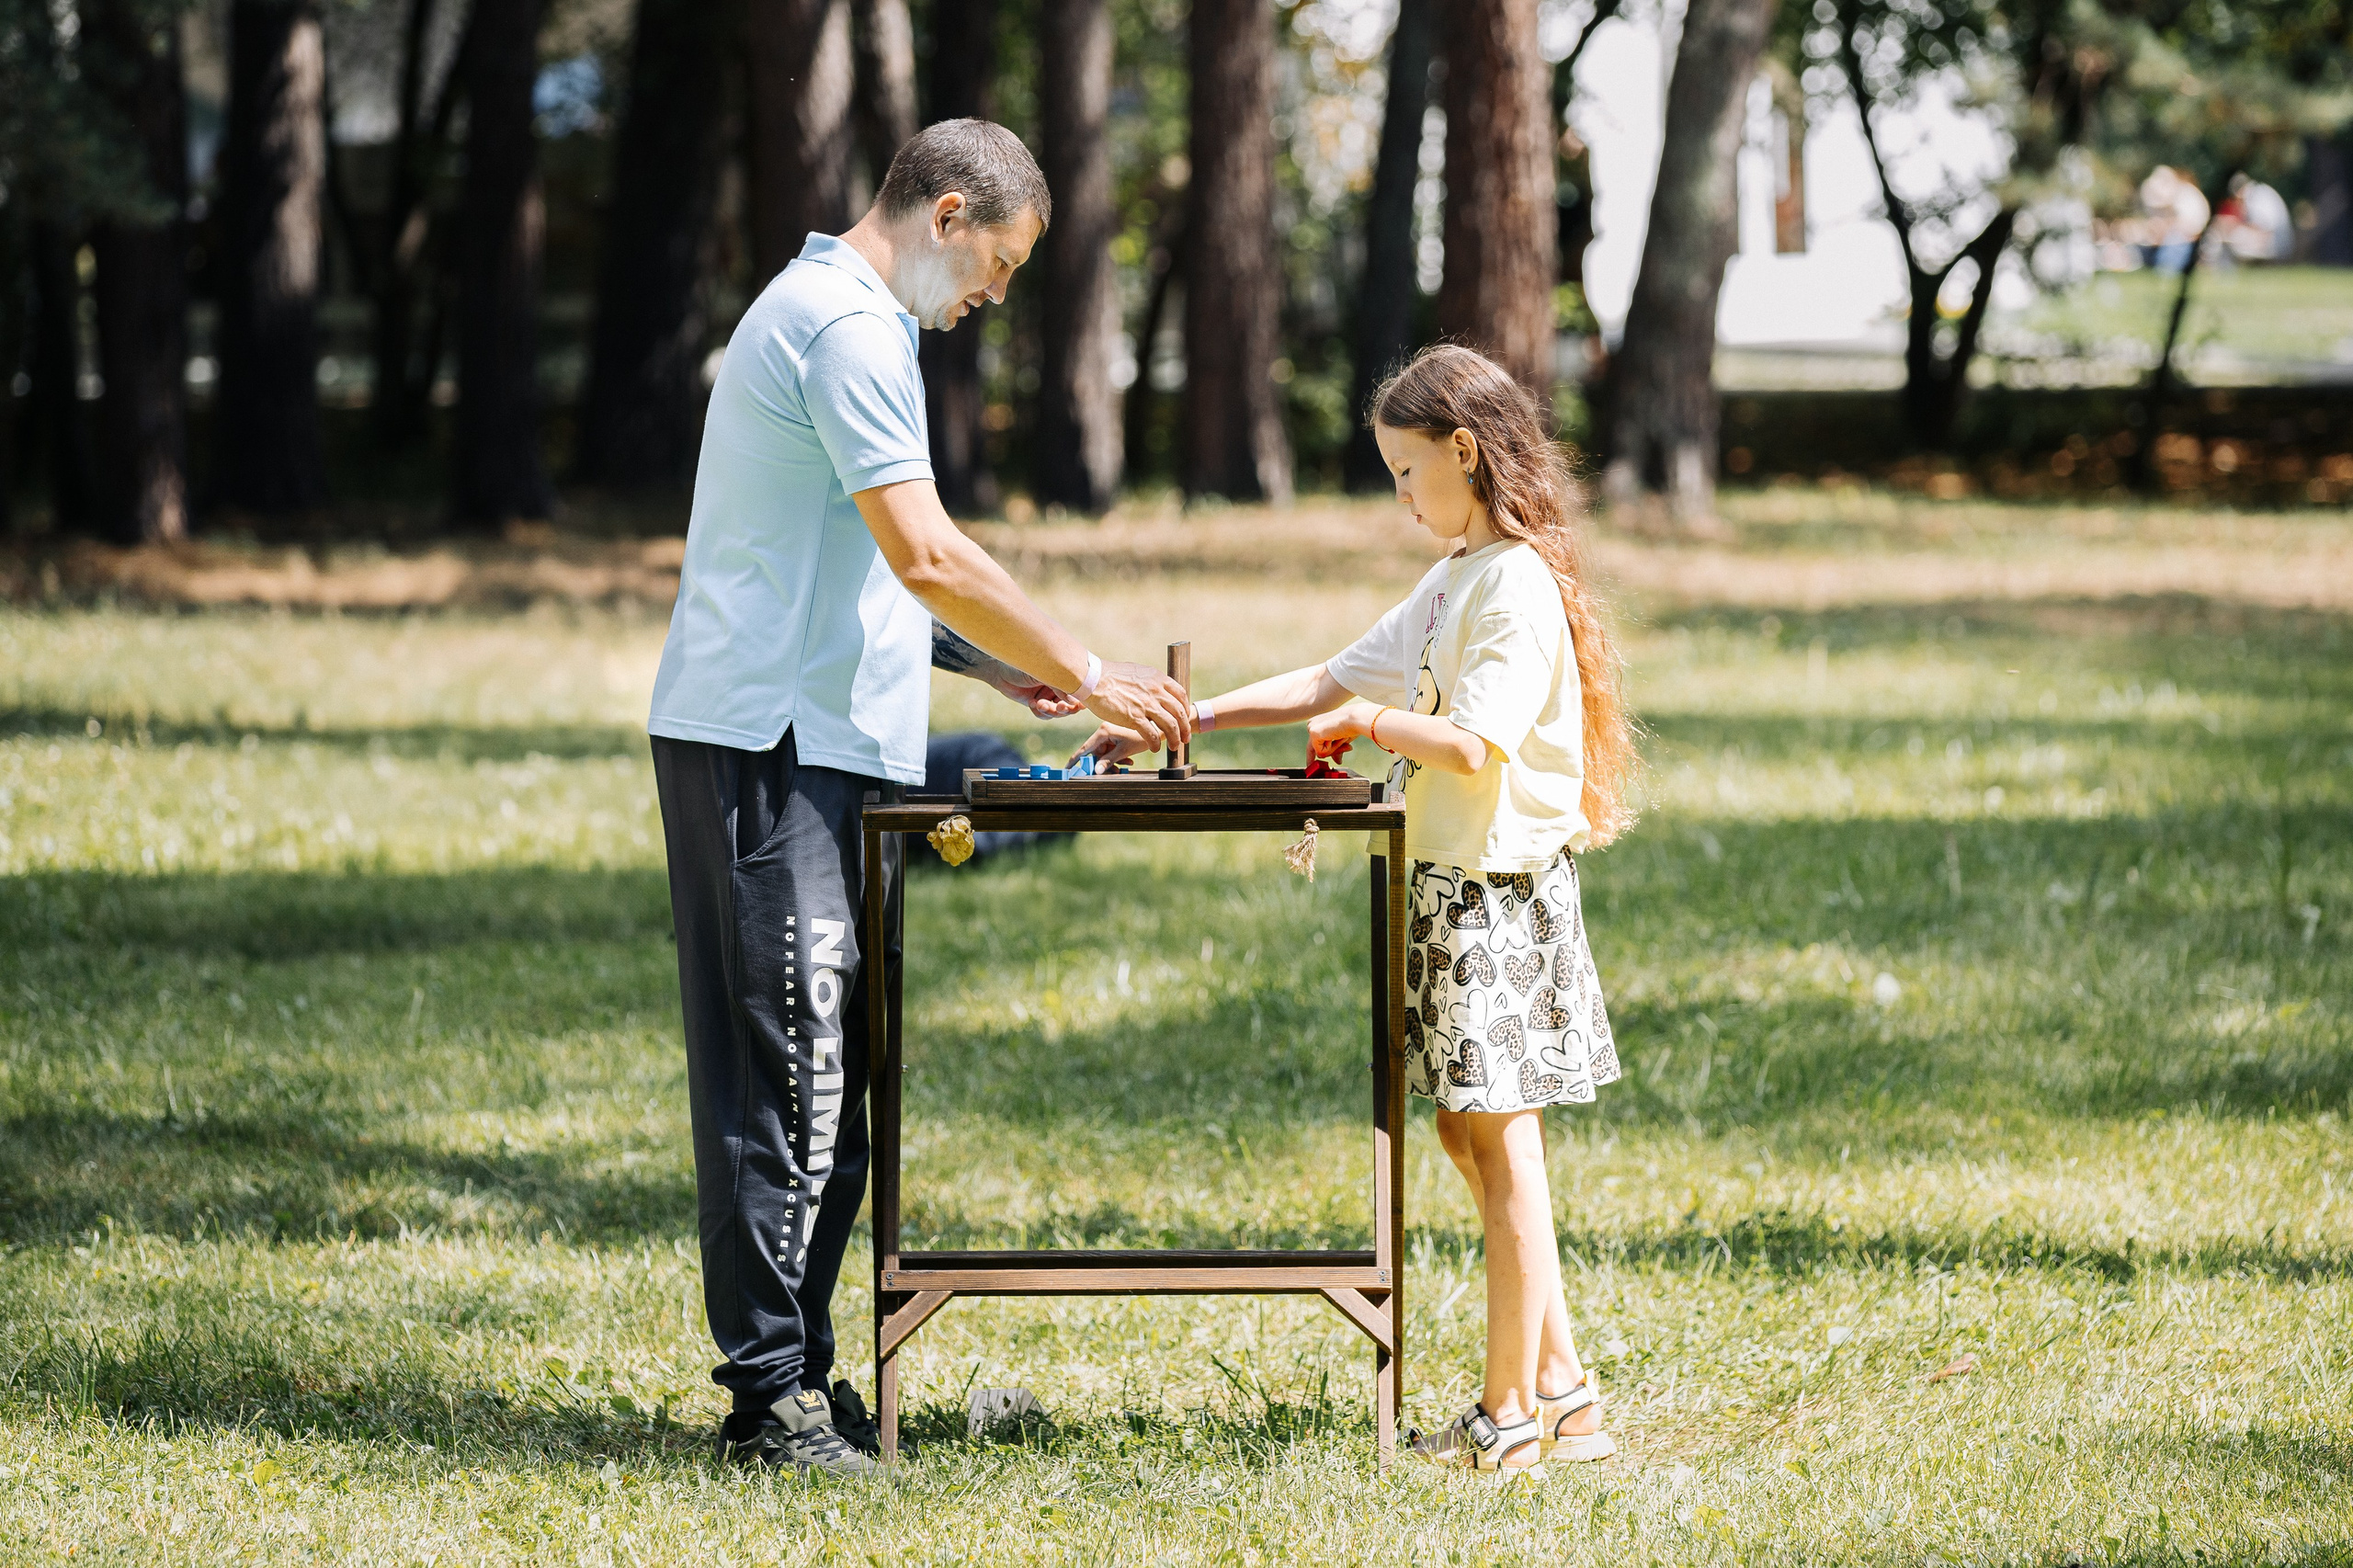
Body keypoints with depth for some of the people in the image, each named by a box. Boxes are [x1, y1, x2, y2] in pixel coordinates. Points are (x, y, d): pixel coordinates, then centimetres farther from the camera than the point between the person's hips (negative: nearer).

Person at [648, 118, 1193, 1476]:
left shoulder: (830, 314, 22)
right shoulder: (848, 328, -12)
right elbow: (928, 556, -19)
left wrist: (1002, 667, 21)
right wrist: (1088, 678, -11)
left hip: (825, 751, 11)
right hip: (774, 750, -11)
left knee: (827, 1079, 10)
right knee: (787, 1071, -11)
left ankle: (800, 1375, 13)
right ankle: (772, 1395, -10)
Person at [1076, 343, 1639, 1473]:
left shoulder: (1520, 584, -15)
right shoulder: (1453, 585, 16)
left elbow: (1472, 747, -23)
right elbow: (1332, 683, 19)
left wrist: (1372, 722, -7)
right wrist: (1183, 721, 13)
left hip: (1499, 887, -10)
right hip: (1452, 883, 10)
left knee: (1501, 1138, -5)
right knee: (1464, 1132, 11)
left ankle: (1510, 1413, -1)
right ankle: (1561, 1390, 15)